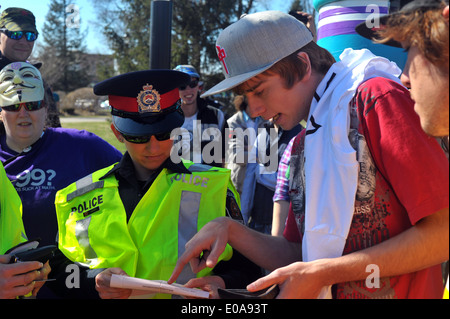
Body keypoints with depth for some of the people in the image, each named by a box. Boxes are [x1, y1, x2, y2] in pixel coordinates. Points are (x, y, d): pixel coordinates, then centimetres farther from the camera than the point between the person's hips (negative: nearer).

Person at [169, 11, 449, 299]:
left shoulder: (376, 98, -12)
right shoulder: (302, 145, 11)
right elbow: (298, 257, 13)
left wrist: (325, 272, -17)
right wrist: (229, 231, -2)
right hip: (329, 291, 6)